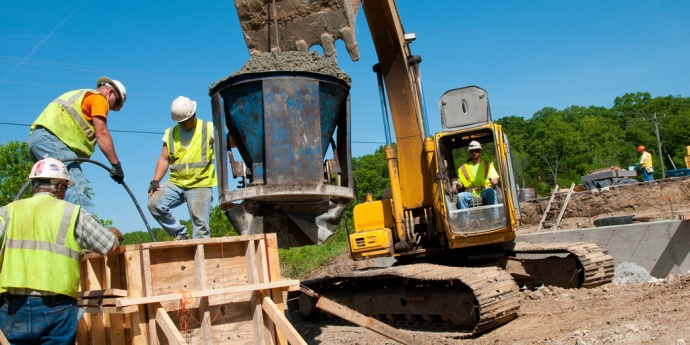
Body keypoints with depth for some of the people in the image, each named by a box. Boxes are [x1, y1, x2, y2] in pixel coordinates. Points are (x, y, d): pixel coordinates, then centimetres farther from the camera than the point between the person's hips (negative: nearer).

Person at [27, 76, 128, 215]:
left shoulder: (81, 96, 32)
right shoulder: (98, 98, 5)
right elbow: (101, 134, -7)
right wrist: (116, 165, -8)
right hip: (51, 138, -10)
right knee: (77, 190, -20)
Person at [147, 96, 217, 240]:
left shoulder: (209, 129, 3)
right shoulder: (170, 133, 13)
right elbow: (164, 159, 9)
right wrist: (155, 181, -3)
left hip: (200, 185, -4)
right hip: (176, 183, 4)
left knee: (200, 223, -10)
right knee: (154, 203, -14)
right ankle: (180, 234, 1)